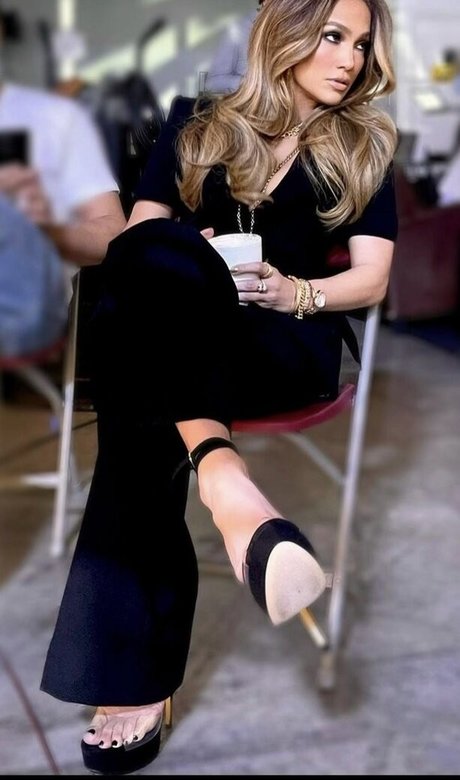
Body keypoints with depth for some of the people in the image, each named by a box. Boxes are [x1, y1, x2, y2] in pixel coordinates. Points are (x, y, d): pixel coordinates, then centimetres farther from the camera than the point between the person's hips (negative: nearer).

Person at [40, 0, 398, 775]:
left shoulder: (364, 146, 15)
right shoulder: (197, 122, 17)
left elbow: (371, 278, 7)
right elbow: (137, 237, 10)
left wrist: (294, 292, -13)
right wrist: (192, 272, -13)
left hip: (290, 342, -2)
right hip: (172, 336, 3)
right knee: (151, 255, -34)